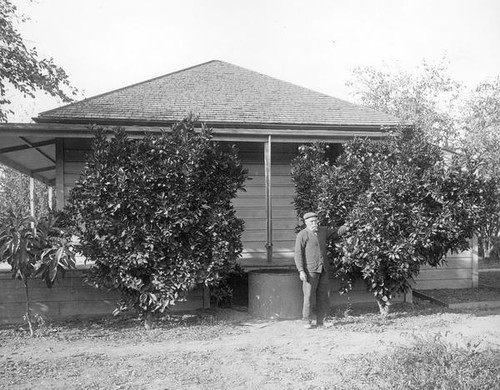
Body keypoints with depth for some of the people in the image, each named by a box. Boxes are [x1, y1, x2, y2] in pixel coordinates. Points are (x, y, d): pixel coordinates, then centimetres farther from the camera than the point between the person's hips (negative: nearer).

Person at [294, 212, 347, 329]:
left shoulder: (323, 231, 12)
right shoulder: (302, 235, -5)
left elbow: (337, 232, 23)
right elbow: (298, 254, -8)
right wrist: (301, 271, -15)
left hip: (323, 270, 6)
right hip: (310, 270, -5)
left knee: (323, 296, 7)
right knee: (309, 296, -6)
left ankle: (320, 321, 15)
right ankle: (307, 322, 4)